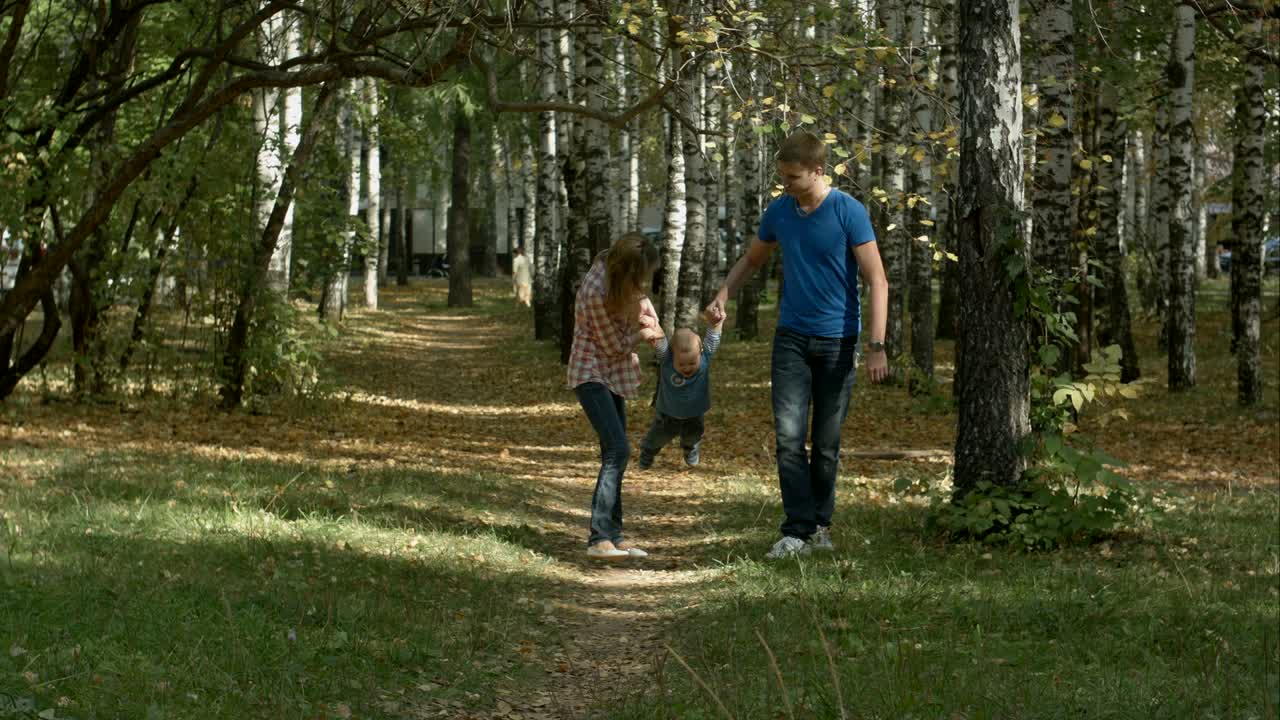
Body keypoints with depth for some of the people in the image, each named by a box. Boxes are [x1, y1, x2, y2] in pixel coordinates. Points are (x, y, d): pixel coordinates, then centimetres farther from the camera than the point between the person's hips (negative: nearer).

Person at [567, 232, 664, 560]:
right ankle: (599, 539, -20)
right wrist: (644, 331, -2)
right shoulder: (596, 293, -30)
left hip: (614, 373, 9)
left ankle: (613, 535, 16)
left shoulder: (622, 274, -7)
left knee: (614, 453, 10)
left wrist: (650, 321, -2)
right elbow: (615, 345, -17)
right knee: (618, 450, -20)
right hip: (591, 373, -9)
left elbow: (639, 297, 17)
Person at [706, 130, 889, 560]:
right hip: (791, 337, 3)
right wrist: (722, 297, 5)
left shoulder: (849, 213, -11)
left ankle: (820, 522, 21)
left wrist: (876, 346, -16)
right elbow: (752, 259, 22)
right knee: (789, 435, -8)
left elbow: (877, 281, -10)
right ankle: (798, 531, -8)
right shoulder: (779, 212, 3)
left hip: (837, 341, -3)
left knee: (827, 442, 5)